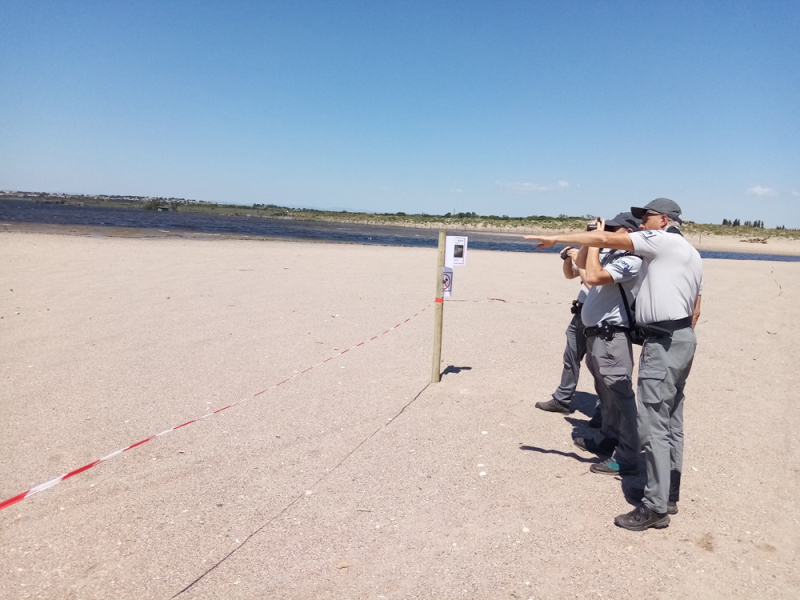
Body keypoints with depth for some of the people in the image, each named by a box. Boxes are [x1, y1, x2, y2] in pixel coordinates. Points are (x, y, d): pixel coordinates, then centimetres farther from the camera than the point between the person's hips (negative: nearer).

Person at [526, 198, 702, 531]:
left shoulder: (662, 240, -8)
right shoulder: (692, 254, 20)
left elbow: (605, 239, -12)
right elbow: (696, 307, 21)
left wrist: (557, 238, -7)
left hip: (663, 342, -10)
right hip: (684, 338, 10)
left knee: (653, 425, -9)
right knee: (671, 423, 14)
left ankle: (655, 507, -5)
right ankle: (668, 497, 23)